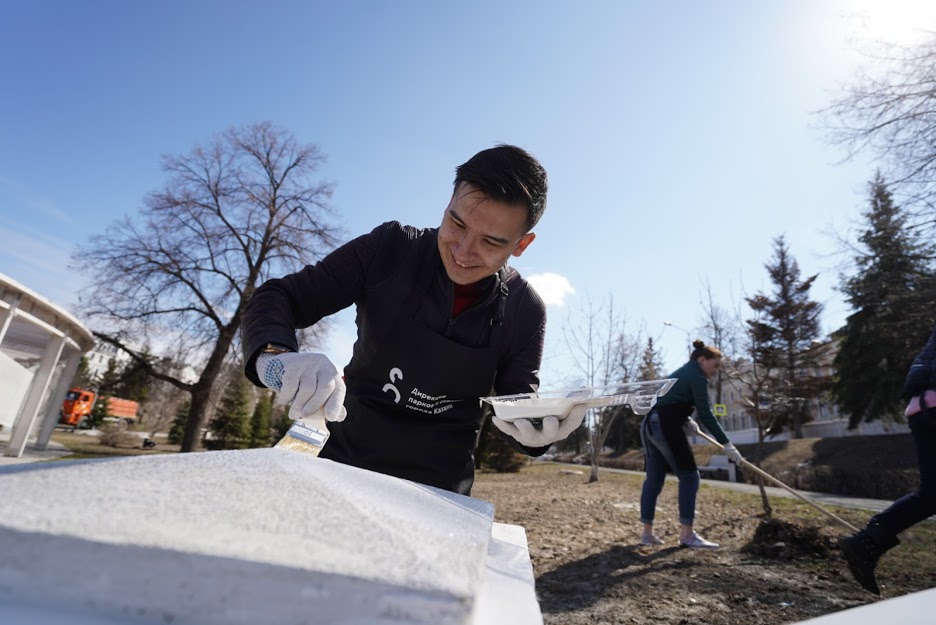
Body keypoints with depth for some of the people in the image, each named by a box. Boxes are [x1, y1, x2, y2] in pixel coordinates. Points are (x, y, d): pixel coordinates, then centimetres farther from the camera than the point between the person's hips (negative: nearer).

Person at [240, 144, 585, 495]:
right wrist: (277, 354, -35)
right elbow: (276, 298, -14)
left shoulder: (525, 312, -10)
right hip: (343, 461, 0)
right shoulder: (390, 248, -14)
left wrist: (541, 429, -25)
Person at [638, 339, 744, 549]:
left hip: (651, 424, 9)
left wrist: (686, 420, 14)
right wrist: (726, 444, -6)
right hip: (666, 427, -9)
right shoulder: (697, 376, -5)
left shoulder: (681, 372, 23)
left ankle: (647, 532, 14)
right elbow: (706, 414, -10)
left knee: (654, 478, 10)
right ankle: (687, 534, 2)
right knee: (689, 476, -1)